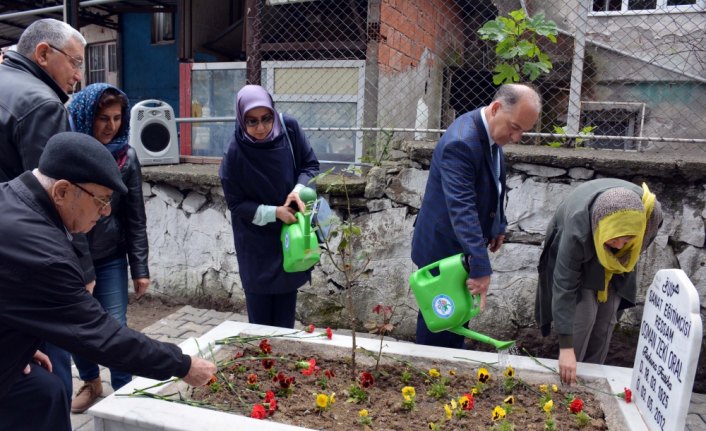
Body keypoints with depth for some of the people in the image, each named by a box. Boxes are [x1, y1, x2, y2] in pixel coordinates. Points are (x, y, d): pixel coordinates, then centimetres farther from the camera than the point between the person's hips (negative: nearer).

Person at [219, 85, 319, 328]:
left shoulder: (289, 128, -14)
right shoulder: (235, 153, -20)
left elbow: (311, 165, -1)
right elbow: (236, 204, -12)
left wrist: (299, 189, -21)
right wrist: (274, 212, -23)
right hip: (256, 242, -2)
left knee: (286, 313, 16)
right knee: (260, 313, 10)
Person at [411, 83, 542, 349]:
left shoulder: (491, 131, 0)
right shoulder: (461, 143, -30)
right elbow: (462, 208, -36)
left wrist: (498, 225, 12)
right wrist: (481, 267, -38)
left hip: (464, 242, 9)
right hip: (445, 246, -9)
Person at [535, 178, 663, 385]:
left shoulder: (650, 211, -35)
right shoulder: (578, 229, -46)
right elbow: (564, 285, -40)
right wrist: (566, 347, -40)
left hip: (616, 260, 4)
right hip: (576, 252, -4)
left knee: (606, 319, 7)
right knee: (582, 316, -11)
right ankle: (569, 373, 9)